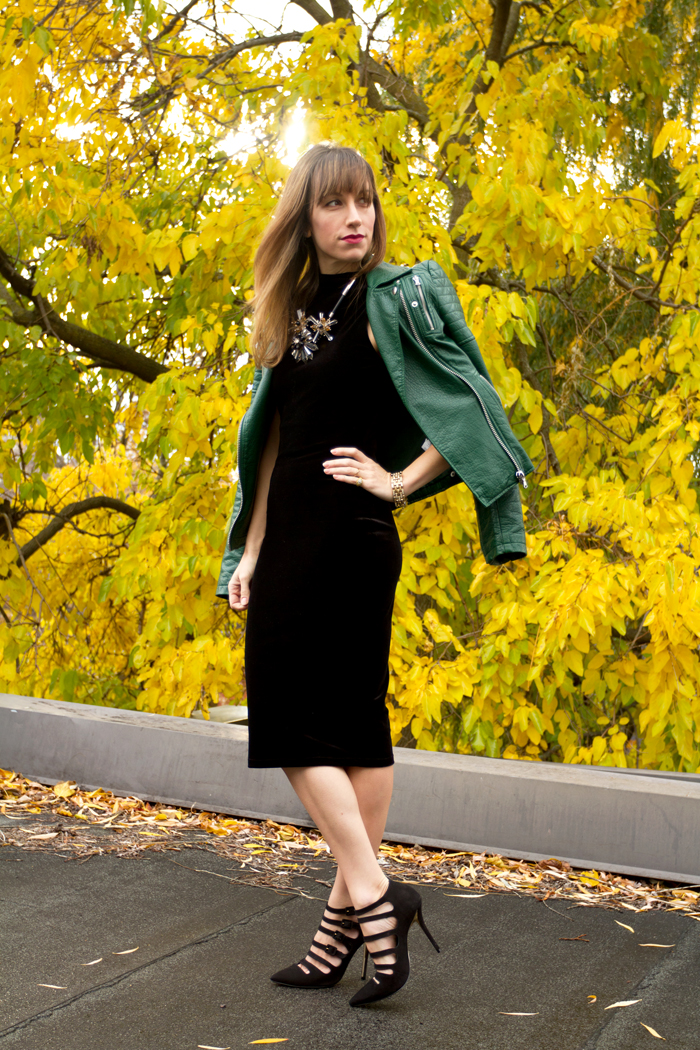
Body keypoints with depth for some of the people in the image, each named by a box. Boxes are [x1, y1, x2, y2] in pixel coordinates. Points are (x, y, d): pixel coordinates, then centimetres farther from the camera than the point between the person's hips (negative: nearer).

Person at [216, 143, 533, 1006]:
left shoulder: (394, 299, -6)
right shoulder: (291, 312, 14)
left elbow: (469, 406, -11)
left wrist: (400, 480, -10)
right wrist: (250, 554, 12)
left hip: (348, 538, -7)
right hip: (292, 540, 7)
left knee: (290, 721, -8)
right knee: (353, 718, 9)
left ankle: (369, 895, -3)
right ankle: (352, 915, 16)